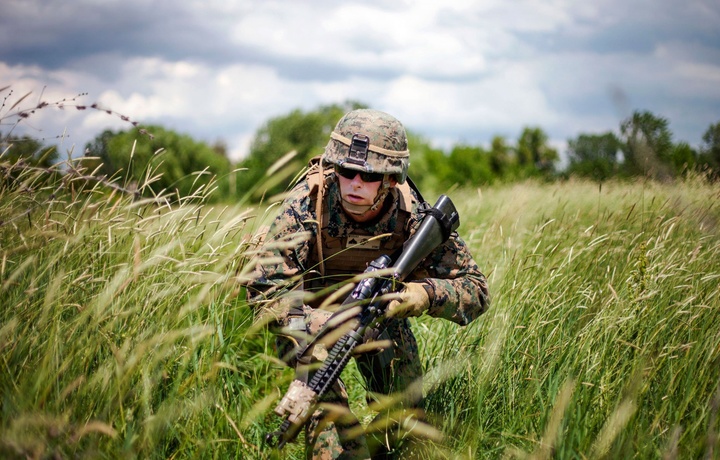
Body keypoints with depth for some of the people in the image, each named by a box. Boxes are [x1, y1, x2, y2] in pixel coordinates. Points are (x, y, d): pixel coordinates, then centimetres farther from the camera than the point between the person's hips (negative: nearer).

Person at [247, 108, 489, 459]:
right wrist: (316, 325, -49)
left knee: (404, 408, 3)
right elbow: (264, 288, -32)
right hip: (311, 307, -2)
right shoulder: (306, 205, -33)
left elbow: (475, 289, -25)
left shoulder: (413, 216, -28)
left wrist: (417, 295, -45)